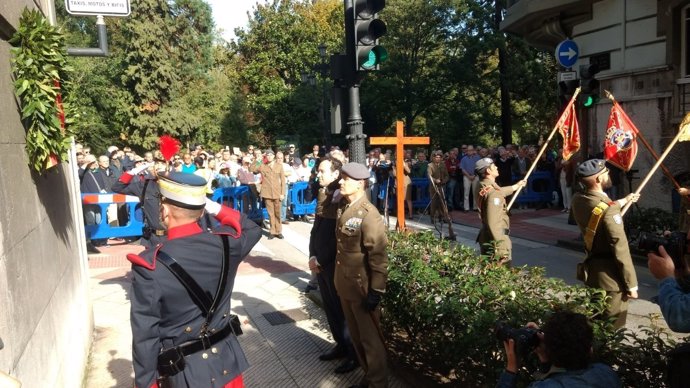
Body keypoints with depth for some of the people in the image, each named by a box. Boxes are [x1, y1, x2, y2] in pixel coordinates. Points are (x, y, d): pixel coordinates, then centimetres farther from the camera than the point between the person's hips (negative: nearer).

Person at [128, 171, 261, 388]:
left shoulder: (149, 267, -22)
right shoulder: (225, 242, -13)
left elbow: (145, 335, -16)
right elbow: (252, 230, 11)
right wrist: (214, 207, 3)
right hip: (227, 359, 4)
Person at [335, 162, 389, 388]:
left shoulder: (368, 214, -18)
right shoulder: (343, 209, 7)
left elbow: (378, 255, -20)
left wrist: (376, 291, -19)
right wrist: (339, 280, 16)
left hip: (362, 287, -8)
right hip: (345, 285, 8)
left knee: (370, 338, 8)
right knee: (356, 336, 20)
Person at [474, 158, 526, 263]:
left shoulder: (482, 187, 7)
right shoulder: (492, 192, -23)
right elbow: (493, 223, -27)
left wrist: (515, 186, 43)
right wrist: (502, 248, -25)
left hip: (485, 237, 10)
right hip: (494, 238, -10)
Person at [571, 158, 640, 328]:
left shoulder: (578, 200, -1)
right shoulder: (609, 209, -25)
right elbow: (621, 249, -23)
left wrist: (624, 201, 34)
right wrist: (631, 284, -14)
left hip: (591, 269, 8)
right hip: (610, 274, -8)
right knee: (613, 326, 5)